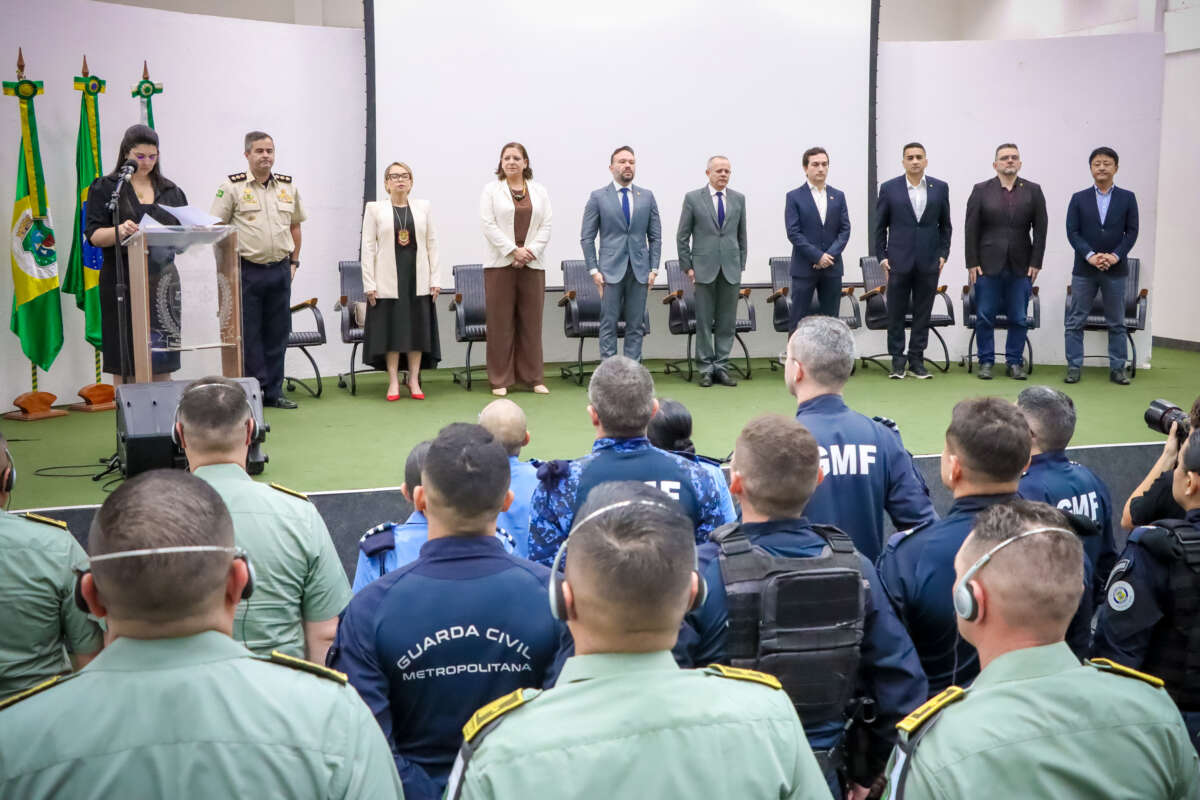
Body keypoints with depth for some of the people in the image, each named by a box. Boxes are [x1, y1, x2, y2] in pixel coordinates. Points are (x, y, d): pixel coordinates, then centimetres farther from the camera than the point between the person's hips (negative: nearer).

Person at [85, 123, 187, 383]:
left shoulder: (170, 190, 15)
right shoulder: (104, 188, 4)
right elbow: (93, 235, -4)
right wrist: (119, 232, -24)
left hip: (162, 280, 3)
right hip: (123, 281, -3)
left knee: (162, 362, 3)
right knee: (125, 363, -2)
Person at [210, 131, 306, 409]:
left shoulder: (288, 186, 10)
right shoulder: (232, 187, -4)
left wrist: (294, 261, 12)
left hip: (280, 271, 4)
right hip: (246, 270, -4)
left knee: (277, 334, 8)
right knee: (249, 335, 1)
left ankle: (274, 392, 17)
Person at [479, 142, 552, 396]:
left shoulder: (539, 191, 12)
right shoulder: (491, 189, 5)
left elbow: (546, 226, 6)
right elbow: (489, 225, -5)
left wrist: (531, 251, -9)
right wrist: (514, 250, -13)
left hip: (532, 265, 2)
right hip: (500, 265, -2)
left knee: (531, 322, 4)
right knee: (500, 323, -1)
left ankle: (533, 377, 11)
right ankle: (500, 380, 4)